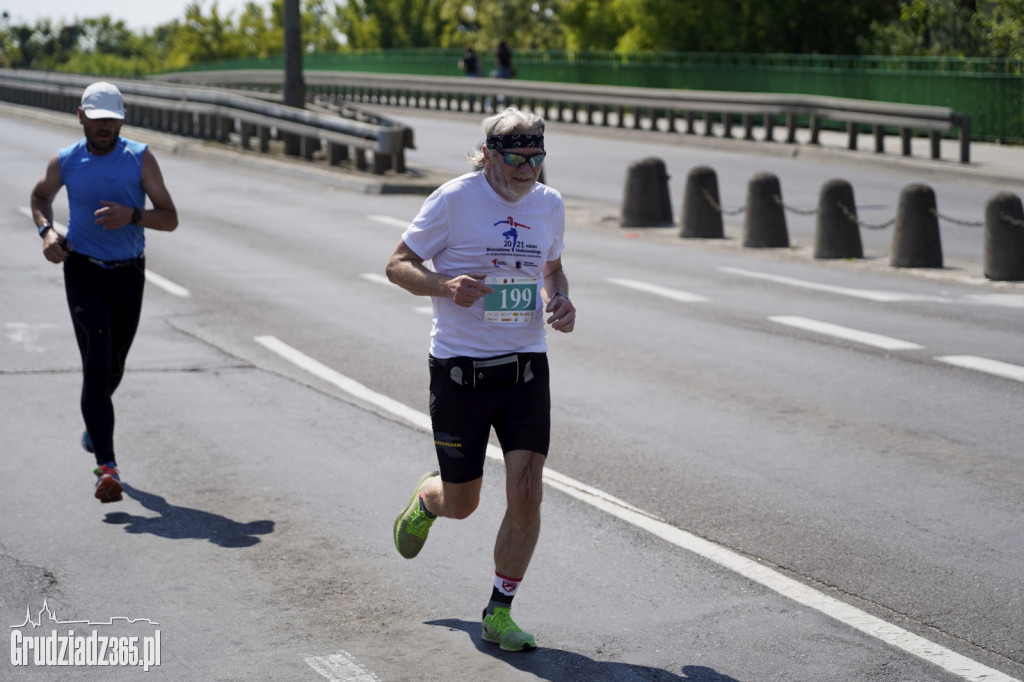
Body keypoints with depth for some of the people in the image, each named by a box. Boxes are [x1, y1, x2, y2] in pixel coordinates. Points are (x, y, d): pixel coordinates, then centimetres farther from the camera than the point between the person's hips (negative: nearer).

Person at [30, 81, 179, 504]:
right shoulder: (65, 162, -1)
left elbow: (170, 219, -6)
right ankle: (107, 467, -22)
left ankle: (94, 425, 50)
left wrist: (133, 215, -25)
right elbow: (40, 195, 20)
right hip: (83, 270, -2)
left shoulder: (140, 159, -4)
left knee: (114, 367, 16)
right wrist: (46, 230, 0)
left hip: (129, 274, 2)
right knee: (97, 364, -15)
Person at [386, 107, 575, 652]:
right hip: (459, 368, -3)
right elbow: (397, 265, -5)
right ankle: (425, 499, 47)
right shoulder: (454, 199, -10)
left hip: (526, 367, 3)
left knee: (526, 494, -8)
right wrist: (445, 286, -24)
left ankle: (499, 613, 9)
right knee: (461, 503, 8)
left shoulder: (549, 204, 5)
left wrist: (560, 301, 0)